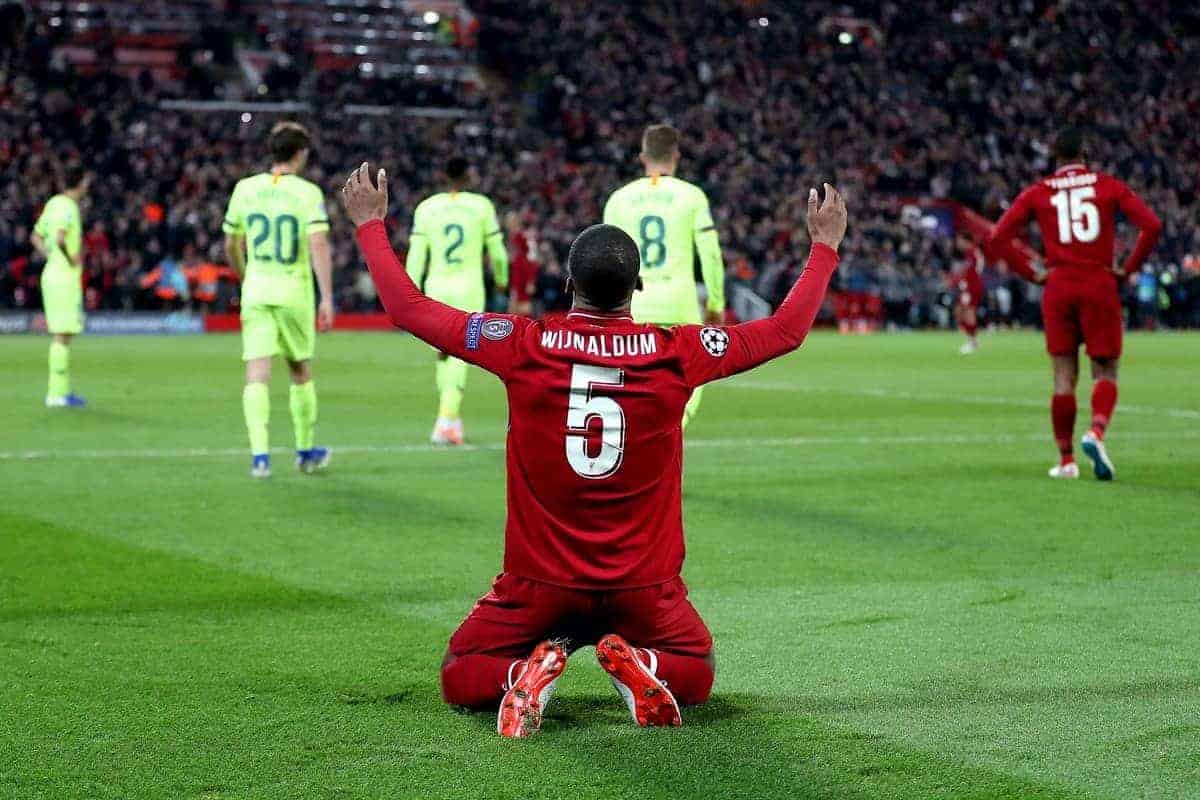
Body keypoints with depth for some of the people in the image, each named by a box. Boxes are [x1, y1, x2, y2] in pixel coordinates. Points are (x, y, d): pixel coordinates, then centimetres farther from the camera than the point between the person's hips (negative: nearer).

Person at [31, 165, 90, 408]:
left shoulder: (54, 203, 12)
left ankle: (62, 390, 18)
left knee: (63, 334, 13)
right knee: (62, 335, -6)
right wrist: (71, 258, -16)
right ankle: (57, 393, -5)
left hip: (53, 272, 9)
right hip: (66, 277, -9)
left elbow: (36, 237, 22)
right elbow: (59, 238, -30)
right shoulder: (68, 207, -15)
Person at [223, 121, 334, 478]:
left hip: (255, 292, 2)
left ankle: (260, 454, -16)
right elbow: (319, 245, -17)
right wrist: (327, 298, -17)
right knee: (301, 371, 15)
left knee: (257, 373, -3)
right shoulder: (307, 192, -7)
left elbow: (231, 245, 11)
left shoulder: (245, 188, 3)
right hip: (295, 293, -2)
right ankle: (306, 451, 27)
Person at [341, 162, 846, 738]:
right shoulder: (676, 353, -9)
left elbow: (408, 308, -1)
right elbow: (786, 330, 5)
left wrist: (370, 224, 13)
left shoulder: (524, 346, -11)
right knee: (695, 676, 26)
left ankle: (529, 671, -13)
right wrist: (825, 246, 19)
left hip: (540, 582, 0)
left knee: (461, 682, 20)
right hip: (645, 583, 0)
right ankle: (641, 666, -8)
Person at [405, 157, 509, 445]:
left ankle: (451, 417, 22)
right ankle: (445, 422, -16)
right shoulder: (481, 206, -1)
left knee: (444, 355, 16)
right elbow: (496, 250, 6)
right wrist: (501, 279, 25)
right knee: (459, 357, -5)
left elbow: (416, 255, 0)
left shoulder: (426, 208, 3)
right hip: (469, 288, -2)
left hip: (436, 287, 2)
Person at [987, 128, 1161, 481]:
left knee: (1064, 377, 7)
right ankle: (1096, 432, -23)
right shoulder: (1108, 186, 4)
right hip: (1100, 286, -1)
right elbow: (1152, 226, -5)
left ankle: (1066, 461, 9)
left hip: (1059, 288, 1)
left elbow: (997, 238, 2)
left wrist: (1032, 273, 7)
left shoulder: (1038, 193, 7)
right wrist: (1128, 269, 1)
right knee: (1105, 372, 5)